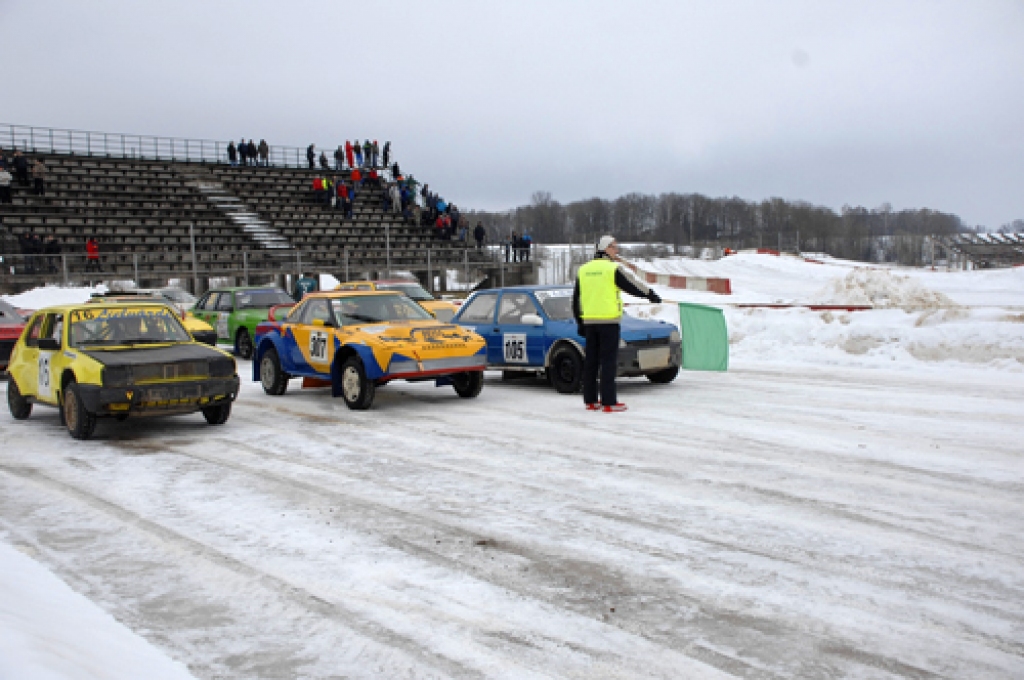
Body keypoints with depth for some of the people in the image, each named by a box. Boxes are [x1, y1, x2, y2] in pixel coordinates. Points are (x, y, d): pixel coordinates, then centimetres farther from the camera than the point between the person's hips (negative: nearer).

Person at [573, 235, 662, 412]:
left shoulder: (583, 270, 12)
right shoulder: (613, 268, -6)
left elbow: (576, 300, 15)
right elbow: (632, 284, 0)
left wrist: (580, 323, 22)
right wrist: (651, 295, 16)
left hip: (589, 321, 6)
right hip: (608, 320, -6)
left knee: (591, 361, 10)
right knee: (608, 361, -4)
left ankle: (590, 401, 14)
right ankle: (609, 402, -4)